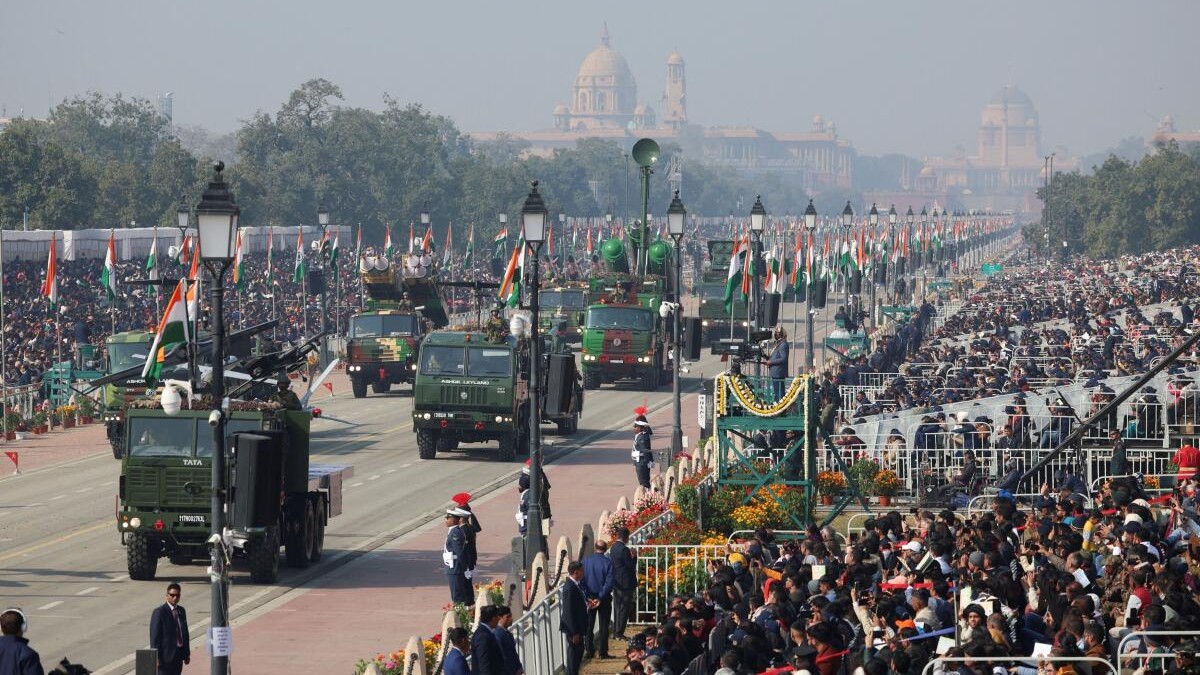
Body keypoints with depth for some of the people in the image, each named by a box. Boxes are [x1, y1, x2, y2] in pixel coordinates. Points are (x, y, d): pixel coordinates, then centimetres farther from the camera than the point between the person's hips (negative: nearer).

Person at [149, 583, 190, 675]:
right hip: (166, 656, -7)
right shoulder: (159, 612, -10)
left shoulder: (181, 611, 12)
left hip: (179, 655, 7)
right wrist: (157, 657, -16)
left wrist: (187, 653, 14)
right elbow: (154, 636, -12)